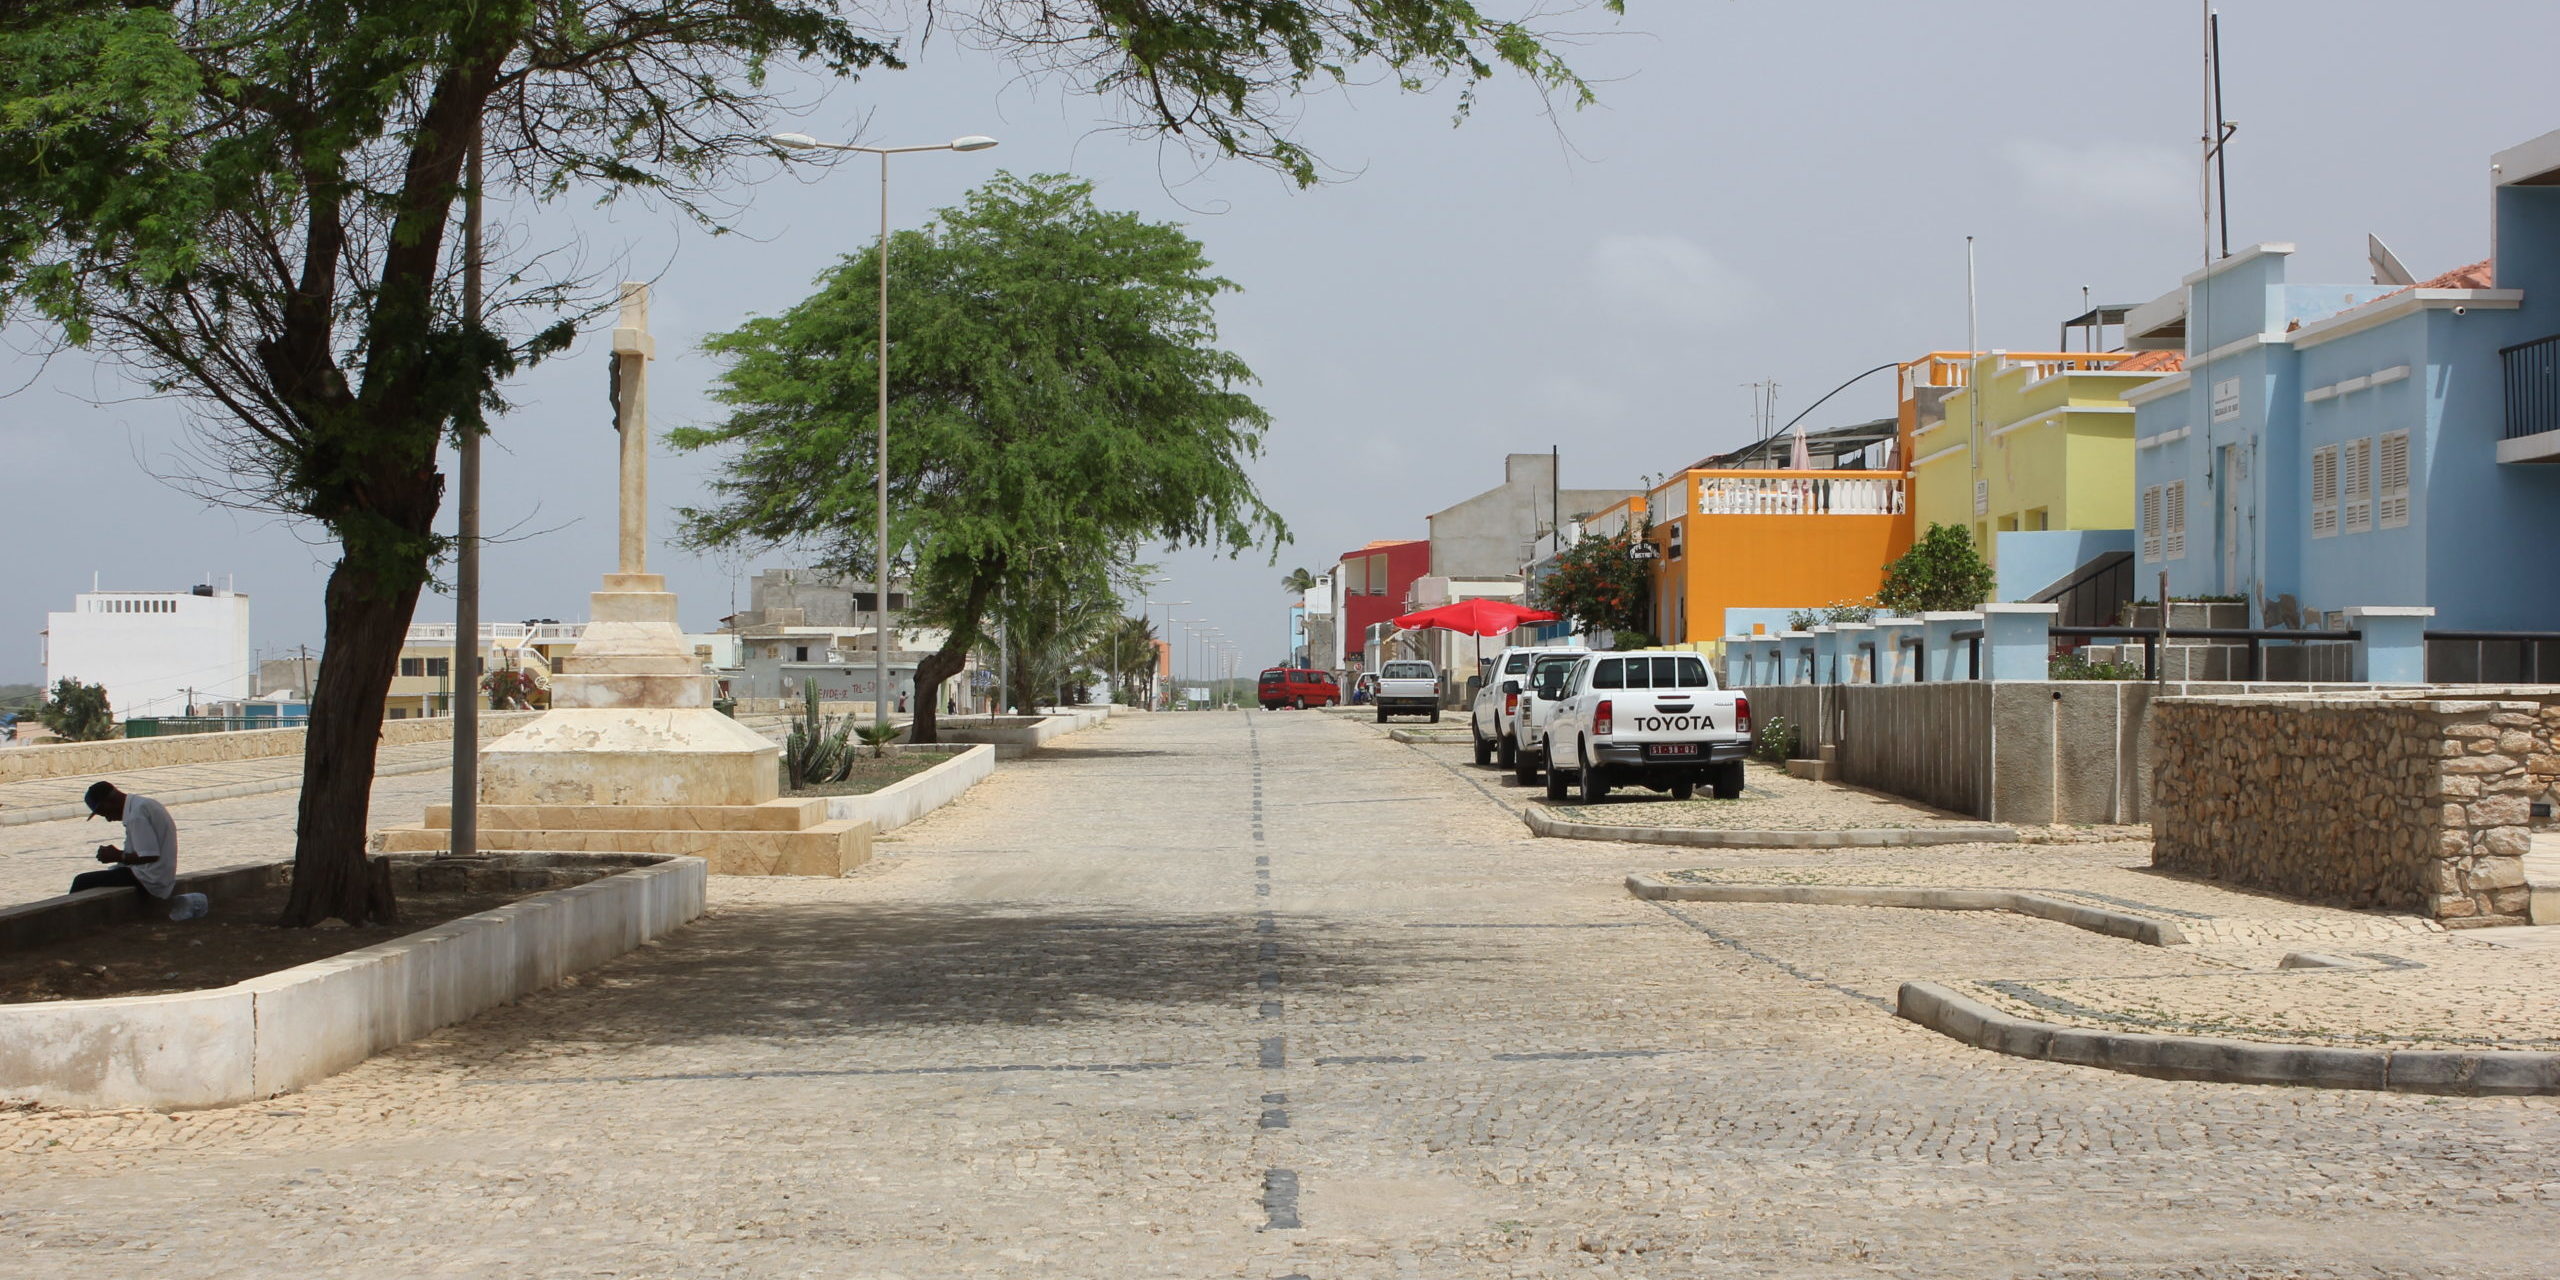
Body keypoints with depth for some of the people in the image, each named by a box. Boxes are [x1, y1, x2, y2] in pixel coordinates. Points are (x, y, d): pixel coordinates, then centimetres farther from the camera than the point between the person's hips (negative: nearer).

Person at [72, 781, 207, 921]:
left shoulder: (136, 814, -18)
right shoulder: (144, 804, 11)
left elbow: (151, 855, -24)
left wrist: (118, 856, -12)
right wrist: (118, 854, 9)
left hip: (150, 880, -10)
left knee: (82, 881, -8)